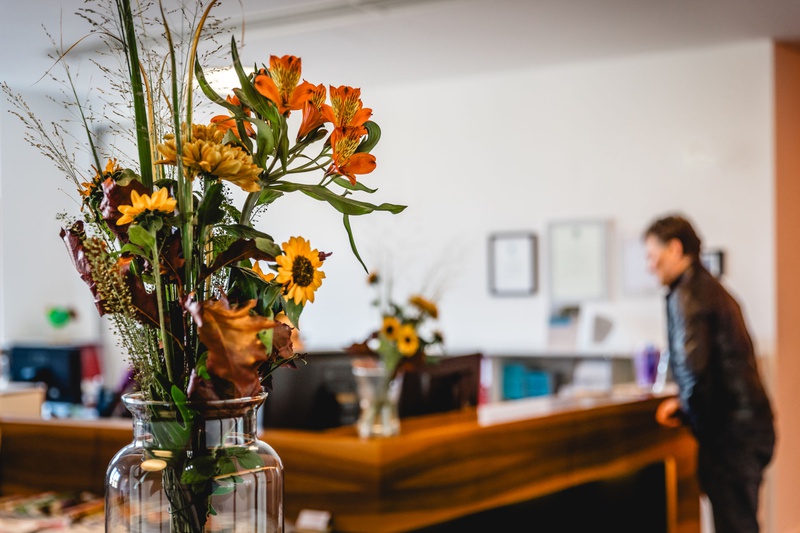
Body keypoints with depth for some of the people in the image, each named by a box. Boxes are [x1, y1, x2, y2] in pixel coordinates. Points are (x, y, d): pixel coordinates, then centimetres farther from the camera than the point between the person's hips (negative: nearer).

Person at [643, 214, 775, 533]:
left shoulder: (686, 295, -13)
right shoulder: (712, 289, 18)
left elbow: (692, 367, -24)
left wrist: (684, 411, -6)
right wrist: (685, 403, 14)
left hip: (729, 432, -10)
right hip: (750, 424, 10)